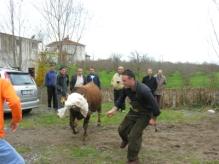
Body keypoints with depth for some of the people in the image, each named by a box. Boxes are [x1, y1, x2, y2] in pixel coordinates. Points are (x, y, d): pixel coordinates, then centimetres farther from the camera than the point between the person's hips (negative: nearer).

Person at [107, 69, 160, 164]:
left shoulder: (143, 90, -38)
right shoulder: (126, 89, -17)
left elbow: (154, 104, -28)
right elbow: (121, 99, 2)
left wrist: (153, 118, -15)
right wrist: (114, 109, -9)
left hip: (144, 114, -7)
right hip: (133, 112, 7)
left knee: (134, 135, -12)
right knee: (122, 129, 17)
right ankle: (126, 140, 54)